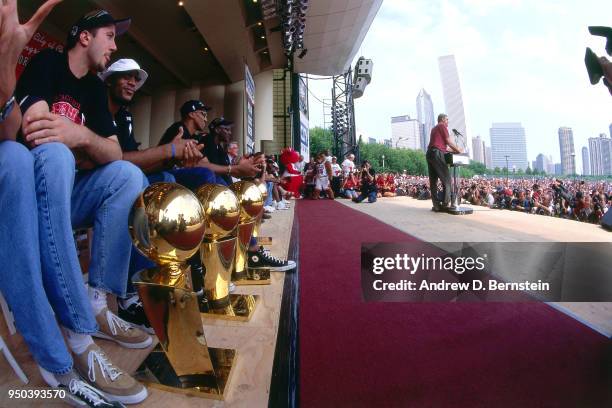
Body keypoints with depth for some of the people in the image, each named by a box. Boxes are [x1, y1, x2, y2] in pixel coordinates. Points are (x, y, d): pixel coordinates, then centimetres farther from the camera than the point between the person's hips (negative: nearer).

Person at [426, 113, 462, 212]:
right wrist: (458, 150, 14)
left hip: (429, 154, 9)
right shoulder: (442, 126, 3)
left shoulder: (434, 128, 29)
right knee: (446, 179, -6)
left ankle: (436, 205, 1)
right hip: (437, 154, -9)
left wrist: (452, 150, 27)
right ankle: (445, 204, -10)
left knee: (433, 181, 2)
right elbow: (448, 142, 0)